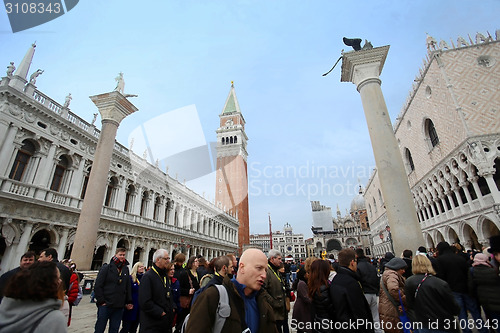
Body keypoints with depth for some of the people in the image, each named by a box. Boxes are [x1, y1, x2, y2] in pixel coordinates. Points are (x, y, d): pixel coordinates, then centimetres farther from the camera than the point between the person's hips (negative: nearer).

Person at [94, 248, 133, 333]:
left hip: (119, 307, 4)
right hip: (105, 305, -3)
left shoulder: (126, 270, 8)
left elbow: (128, 287, 11)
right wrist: (101, 301, -11)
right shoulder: (106, 268, -4)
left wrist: (128, 302, 6)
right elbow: (97, 286, -6)